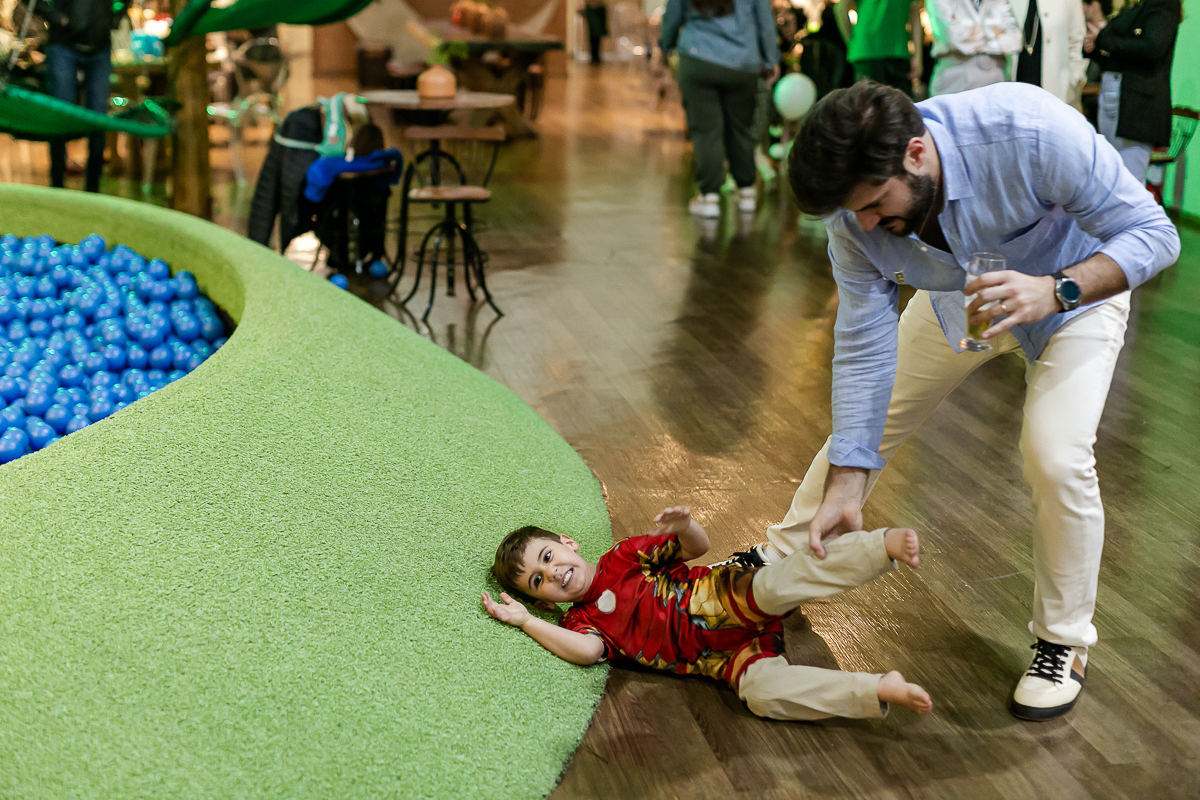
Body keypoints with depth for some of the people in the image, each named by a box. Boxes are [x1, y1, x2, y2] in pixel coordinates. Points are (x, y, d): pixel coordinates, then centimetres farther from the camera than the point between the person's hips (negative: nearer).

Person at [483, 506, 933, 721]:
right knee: (762, 691, -31)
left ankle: (884, 546, -41)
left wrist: (684, 526, -10)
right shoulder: (581, 622, 11)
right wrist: (524, 620, -9)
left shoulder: (623, 557, 14)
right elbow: (587, 651, -14)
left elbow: (698, 547, 13)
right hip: (724, 656, 1)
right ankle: (879, 692, -35)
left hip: (733, 598, 0)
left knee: (779, 583, -34)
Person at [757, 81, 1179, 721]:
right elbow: (864, 351, -20)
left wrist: (1053, 290, -50)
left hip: (1077, 285, -3)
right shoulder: (855, 215, -28)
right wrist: (845, 486, -22)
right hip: (959, 301, 4)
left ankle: (1063, 643, 5)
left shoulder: (1031, 132, -42)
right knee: (863, 415, 4)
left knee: (1056, 459, -20)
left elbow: (1152, 231, -32)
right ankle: (778, 562, 28)